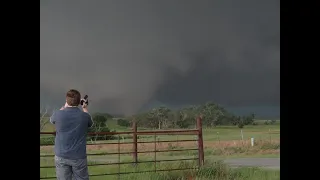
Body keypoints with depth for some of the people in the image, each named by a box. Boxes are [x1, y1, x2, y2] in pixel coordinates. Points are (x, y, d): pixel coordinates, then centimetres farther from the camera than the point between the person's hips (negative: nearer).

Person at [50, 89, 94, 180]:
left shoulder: (58, 114, -9)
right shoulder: (84, 115, -8)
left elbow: (52, 120, 17)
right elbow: (90, 123, 18)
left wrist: (64, 107, 27)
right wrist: (85, 108, 32)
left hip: (61, 156, 0)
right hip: (79, 157, 0)